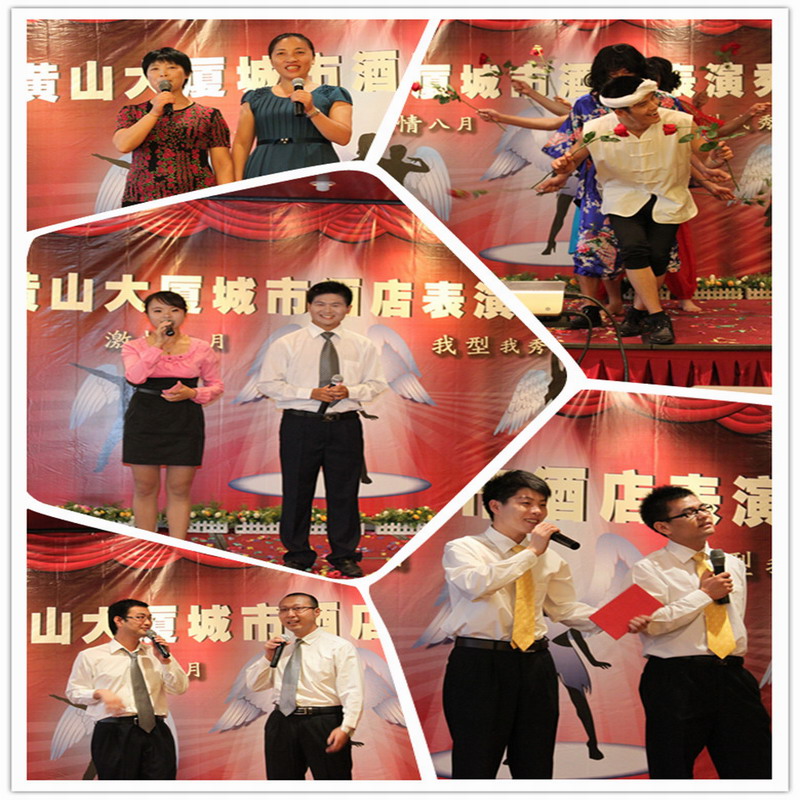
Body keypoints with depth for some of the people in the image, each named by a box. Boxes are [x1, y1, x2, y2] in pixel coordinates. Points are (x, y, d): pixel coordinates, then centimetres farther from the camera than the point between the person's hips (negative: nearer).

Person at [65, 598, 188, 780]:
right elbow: (74, 692, 8)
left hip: (156, 732, 3)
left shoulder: (155, 653, 15)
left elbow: (180, 688, 11)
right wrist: (100, 693, -11)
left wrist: (165, 661, -5)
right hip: (115, 733, -3)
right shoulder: (90, 656, 6)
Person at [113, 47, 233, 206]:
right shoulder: (132, 113, 13)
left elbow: (223, 165, 5)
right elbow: (123, 145, -4)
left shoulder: (209, 116, 8)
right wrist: (155, 113, -6)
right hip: (142, 200, 1)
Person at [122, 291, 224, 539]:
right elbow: (135, 377, -17)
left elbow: (216, 385, 9)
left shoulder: (201, 349, 2)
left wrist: (193, 393, -10)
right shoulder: (135, 346, 1)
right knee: (145, 488, 5)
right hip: (144, 421, 0)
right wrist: (157, 346, -19)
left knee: (180, 489, 3)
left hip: (185, 423, 0)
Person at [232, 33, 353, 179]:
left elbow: (343, 137, -2)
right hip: (265, 172, 2)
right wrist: (237, 183, -1)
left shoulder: (333, 95, 9)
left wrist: (312, 111, -14)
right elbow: (241, 144, 12)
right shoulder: (255, 99, 15)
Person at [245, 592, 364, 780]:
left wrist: (346, 728, -24)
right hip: (282, 724, 6)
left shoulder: (339, 647, -4)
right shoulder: (279, 648, 14)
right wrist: (268, 658, -1)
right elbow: (254, 685, 16)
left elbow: (352, 692, -12)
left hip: (323, 724, -5)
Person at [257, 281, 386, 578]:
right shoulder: (286, 344, 0)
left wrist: (349, 392, -12)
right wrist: (311, 393, -13)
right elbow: (268, 384, -3)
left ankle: (344, 555, 18)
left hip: (345, 425, 2)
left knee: (344, 492, 6)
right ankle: (297, 554, 17)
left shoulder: (362, 346, 7)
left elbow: (376, 384, 10)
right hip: (301, 423, -2)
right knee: (297, 491, 4)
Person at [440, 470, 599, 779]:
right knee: (477, 766, -1)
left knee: (536, 767, 11)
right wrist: (531, 551, -16)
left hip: (535, 665, 5)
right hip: (480, 664, -5)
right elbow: (476, 584, -21)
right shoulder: (463, 549, -2)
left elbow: (563, 607, 14)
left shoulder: (550, 558, 15)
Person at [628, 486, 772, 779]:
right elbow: (652, 623, -11)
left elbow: (735, 619, 17)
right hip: (675, 679, -4)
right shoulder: (649, 568, 0)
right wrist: (705, 594, -6)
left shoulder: (733, 564, 17)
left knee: (755, 769, 2)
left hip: (733, 677, 5)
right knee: (673, 772, 0)